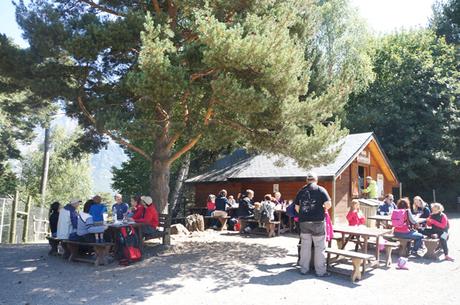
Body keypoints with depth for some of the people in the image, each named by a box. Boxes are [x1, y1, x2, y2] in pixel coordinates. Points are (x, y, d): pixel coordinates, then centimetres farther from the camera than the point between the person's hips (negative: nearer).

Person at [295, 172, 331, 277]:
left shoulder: (301, 191, 9)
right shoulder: (320, 189, -3)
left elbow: (296, 207, 11)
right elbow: (328, 204, -11)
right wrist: (324, 208, 10)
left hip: (303, 222, 4)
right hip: (317, 221, -4)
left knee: (305, 246, 11)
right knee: (320, 246, 4)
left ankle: (304, 269, 19)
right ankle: (320, 271, 8)